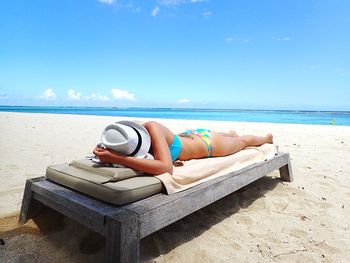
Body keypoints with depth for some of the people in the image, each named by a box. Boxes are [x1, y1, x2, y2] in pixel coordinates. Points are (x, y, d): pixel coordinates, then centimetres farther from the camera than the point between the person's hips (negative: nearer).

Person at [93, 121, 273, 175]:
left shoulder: (151, 128, -45)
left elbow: (167, 168, -56)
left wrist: (118, 159, -56)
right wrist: (105, 152, -31)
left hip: (208, 142, -5)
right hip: (190, 136, 5)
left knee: (242, 141, 29)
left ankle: (267, 137, 61)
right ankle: (232, 133, 76)